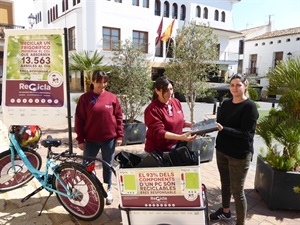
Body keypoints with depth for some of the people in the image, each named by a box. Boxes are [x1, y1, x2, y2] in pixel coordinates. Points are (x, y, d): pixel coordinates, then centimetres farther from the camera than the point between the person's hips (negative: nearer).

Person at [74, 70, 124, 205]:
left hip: (109, 139, 1)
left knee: (108, 166, 14)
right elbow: (79, 120, -2)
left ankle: (108, 191, 31)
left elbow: (119, 117, 3)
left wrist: (119, 135, 0)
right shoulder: (85, 98, -3)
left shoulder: (112, 97, -1)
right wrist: (80, 139, -4)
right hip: (91, 139, 0)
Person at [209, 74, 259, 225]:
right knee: (225, 183, 21)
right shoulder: (225, 103, 5)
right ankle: (225, 211, 42)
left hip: (240, 154, -6)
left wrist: (223, 129, -29)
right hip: (222, 150, 6)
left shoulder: (249, 107, -14)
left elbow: (245, 133, -20)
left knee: (237, 190, 3)